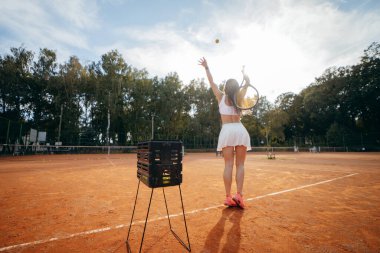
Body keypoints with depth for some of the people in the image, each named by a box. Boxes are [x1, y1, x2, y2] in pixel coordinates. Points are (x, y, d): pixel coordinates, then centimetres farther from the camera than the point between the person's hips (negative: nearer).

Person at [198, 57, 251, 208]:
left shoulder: (221, 97, 8)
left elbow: (211, 82, 16)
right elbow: (248, 82, 23)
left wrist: (206, 67, 26)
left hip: (227, 131, -1)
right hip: (240, 130, 1)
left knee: (228, 165, -2)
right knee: (240, 164, 3)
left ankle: (228, 197, 0)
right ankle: (239, 195, -4)